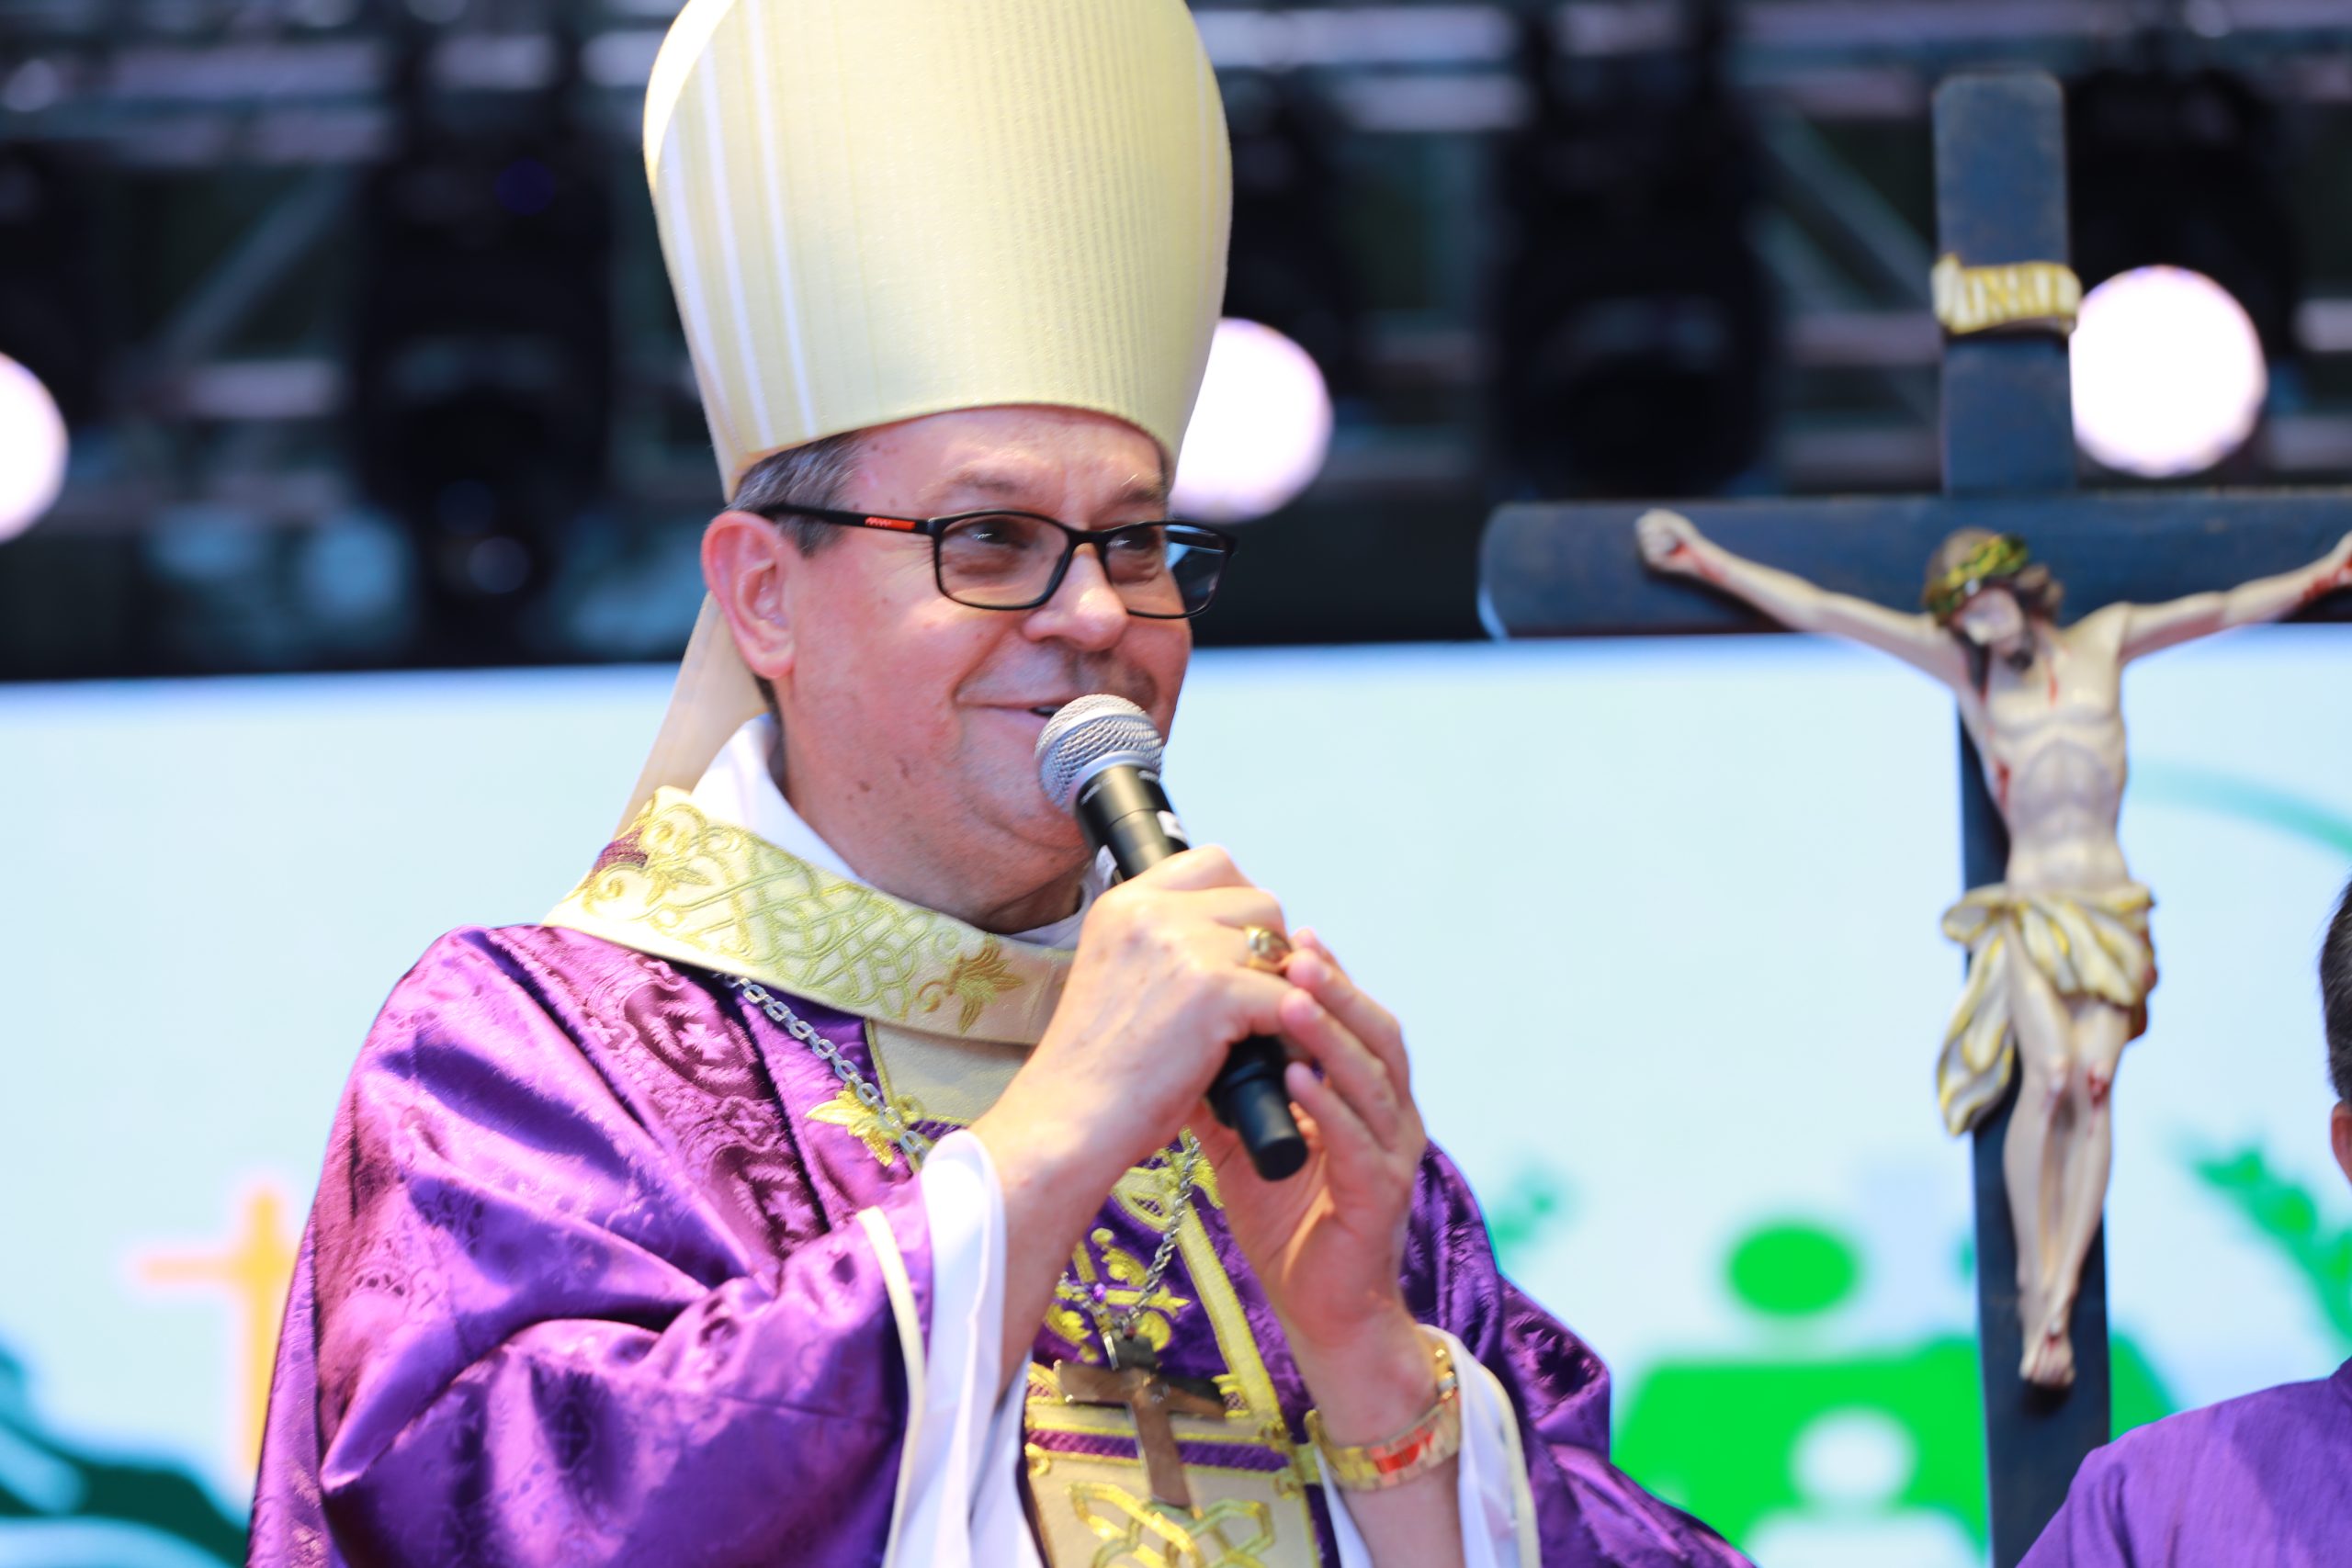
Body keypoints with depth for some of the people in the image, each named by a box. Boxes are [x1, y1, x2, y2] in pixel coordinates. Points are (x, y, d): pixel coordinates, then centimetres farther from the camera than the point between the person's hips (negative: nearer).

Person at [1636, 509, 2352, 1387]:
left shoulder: (2105, 641, 13)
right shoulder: (1964, 666, 9)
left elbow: (2222, 611, 24)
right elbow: (1818, 611, 8)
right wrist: (1705, 561, 7)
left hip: (2113, 916, 2)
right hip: (2030, 911, -1)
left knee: (2096, 1075, -20)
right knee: (2049, 1073, -24)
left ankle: (2059, 1299, -24)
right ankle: (2038, 1293, -23)